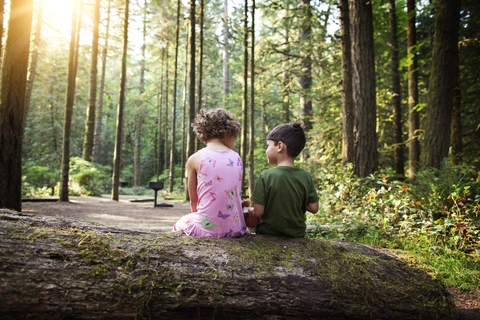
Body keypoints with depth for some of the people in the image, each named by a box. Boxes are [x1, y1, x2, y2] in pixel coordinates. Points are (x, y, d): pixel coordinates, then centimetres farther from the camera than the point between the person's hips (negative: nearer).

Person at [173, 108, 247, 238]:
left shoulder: (195, 159, -4)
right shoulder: (237, 158, 4)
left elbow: (193, 201, 3)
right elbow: (237, 196, 9)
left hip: (208, 227, -3)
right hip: (235, 229, 3)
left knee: (179, 225, 25)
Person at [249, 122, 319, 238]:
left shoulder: (266, 176, -17)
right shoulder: (306, 176, -7)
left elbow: (258, 212, -15)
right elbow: (314, 208, -2)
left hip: (269, 233, -3)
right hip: (297, 235, 4)